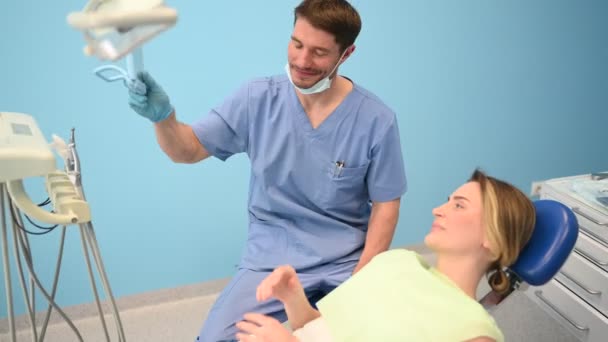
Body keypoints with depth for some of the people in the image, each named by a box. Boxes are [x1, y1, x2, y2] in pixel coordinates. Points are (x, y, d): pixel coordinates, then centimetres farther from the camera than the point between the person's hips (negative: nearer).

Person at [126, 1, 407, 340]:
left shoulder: (377, 120, -10)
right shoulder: (257, 99, -6)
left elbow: (385, 205, -1)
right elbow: (188, 150, 0)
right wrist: (163, 116, -22)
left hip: (346, 262, 0)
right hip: (271, 258, 1)